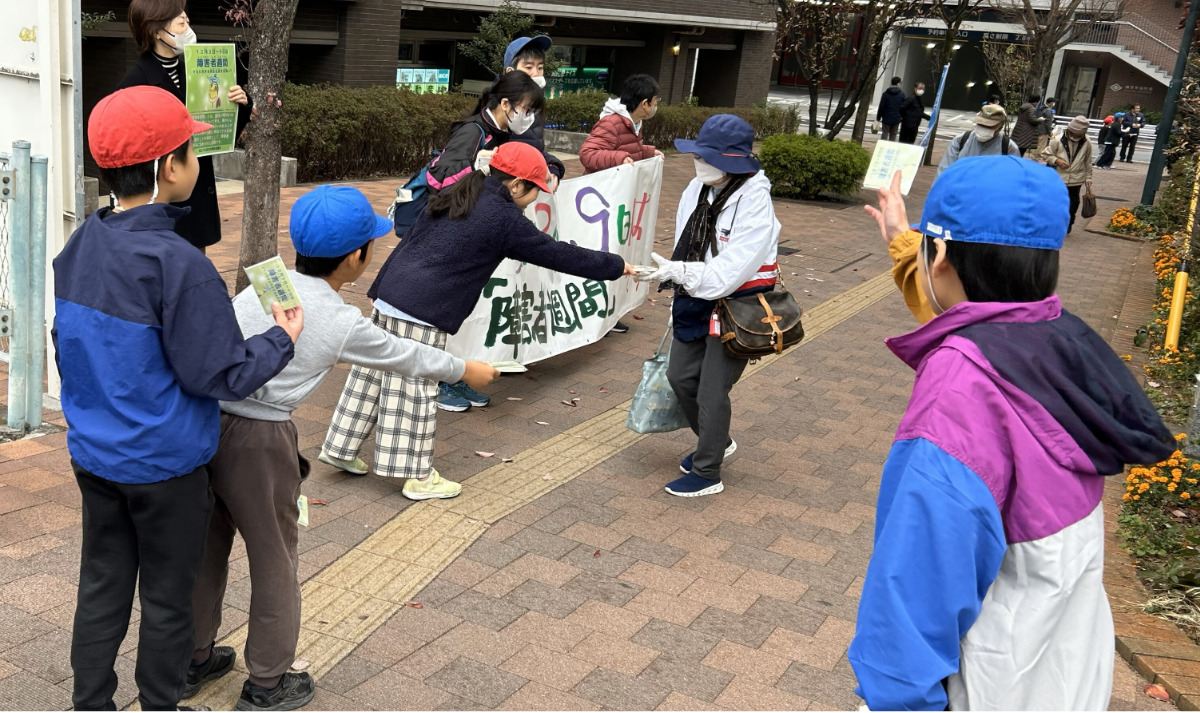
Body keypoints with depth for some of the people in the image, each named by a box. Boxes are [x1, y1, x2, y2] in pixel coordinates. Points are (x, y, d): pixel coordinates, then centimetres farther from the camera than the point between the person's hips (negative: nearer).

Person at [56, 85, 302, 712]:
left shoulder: (78, 247, -1)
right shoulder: (177, 264, -26)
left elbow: (69, 348, 10)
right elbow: (221, 376, -22)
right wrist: (282, 338, -7)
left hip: (93, 454, 7)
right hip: (164, 465, -7)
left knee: (102, 586, 19)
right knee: (167, 598, 11)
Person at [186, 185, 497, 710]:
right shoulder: (344, 324, -6)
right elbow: (407, 357, 8)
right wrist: (466, 369, 25)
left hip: (202, 418, 6)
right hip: (258, 439, -5)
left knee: (208, 546, 21)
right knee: (274, 560, 12)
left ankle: (196, 660, 39)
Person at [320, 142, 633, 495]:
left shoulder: (458, 195, 16)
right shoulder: (504, 218, -8)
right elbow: (557, 254, -2)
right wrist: (616, 265, 8)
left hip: (390, 292, 9)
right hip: (422, 310, -9)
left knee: (371, 374, 17)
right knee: (417, 390, 1)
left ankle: (341, 448, 28)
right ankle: (419, 477, 12)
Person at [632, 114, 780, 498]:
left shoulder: (754, 205, -22)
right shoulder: (697, 190, -3)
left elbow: (728, 273, -27)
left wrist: (678, 272, -33)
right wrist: (680, 301, 14)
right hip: (696, 300, 7)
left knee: (711, 391, 0)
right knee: (680, 376, 15)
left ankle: (706, 473, 19)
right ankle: (716, 442, 40)